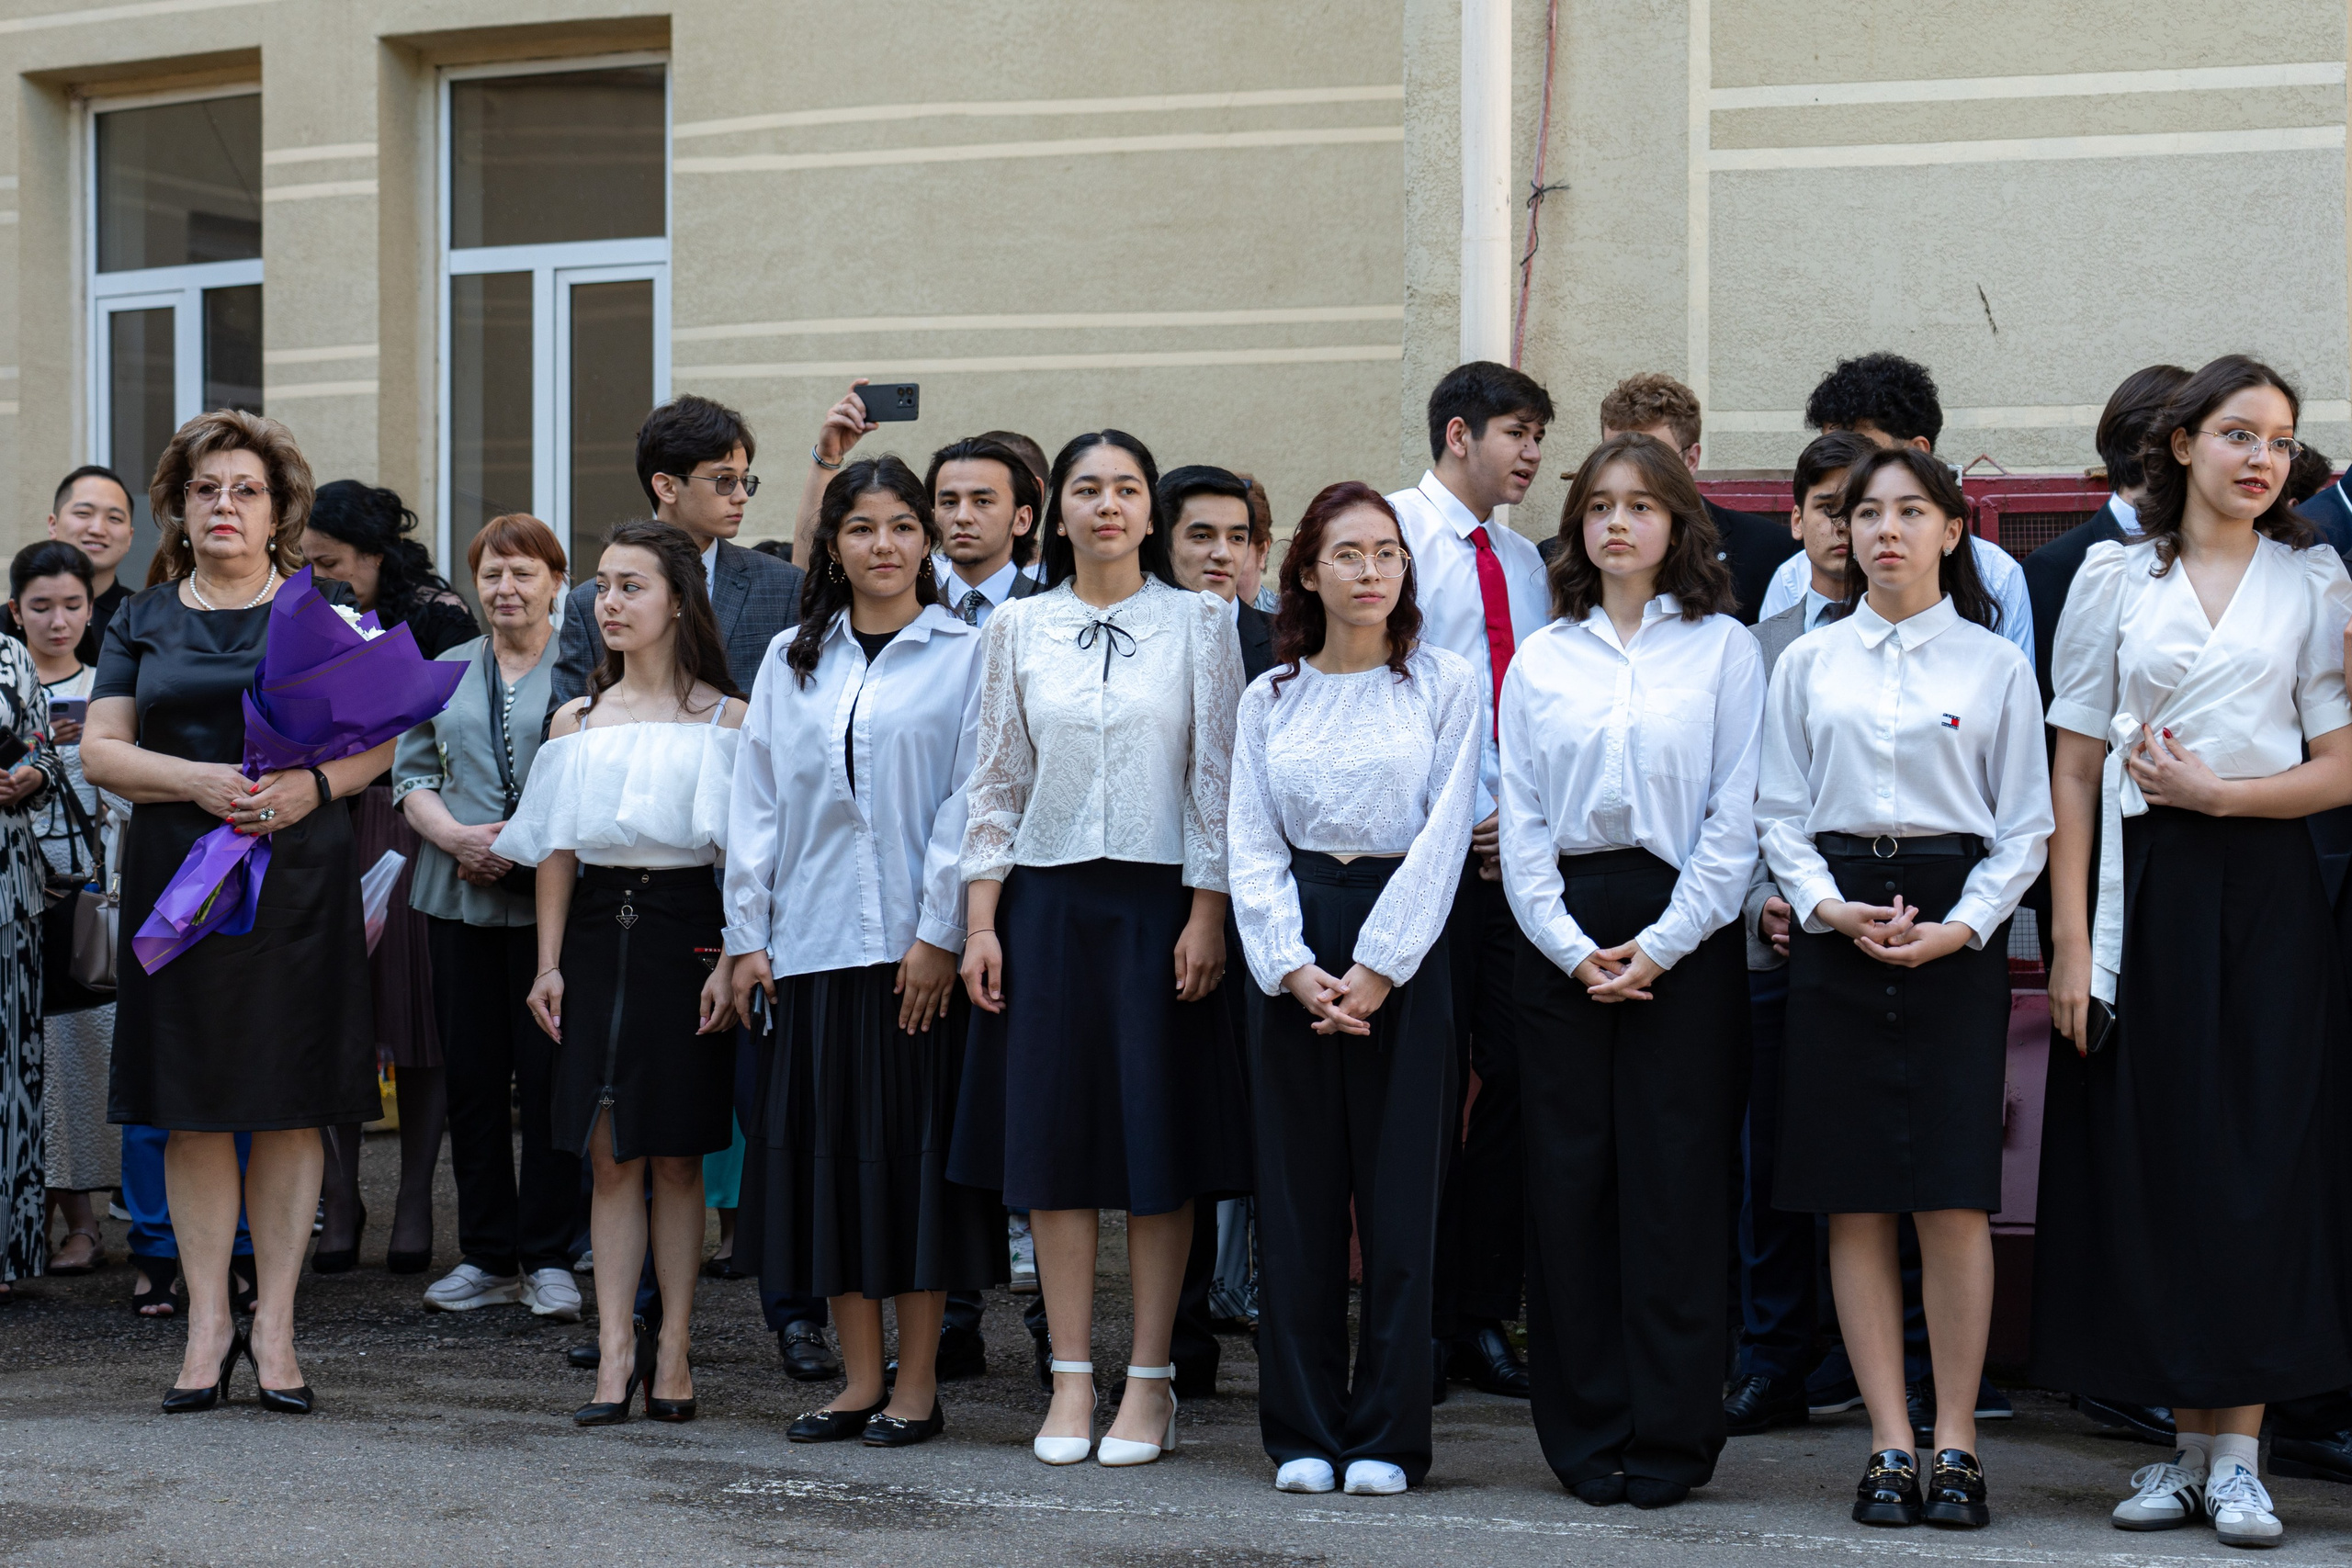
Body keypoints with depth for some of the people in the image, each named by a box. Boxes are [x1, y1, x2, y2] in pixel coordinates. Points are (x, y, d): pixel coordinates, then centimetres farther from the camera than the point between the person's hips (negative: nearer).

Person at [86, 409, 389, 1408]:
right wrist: (196, 781, -13)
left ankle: (274, 1324, 6)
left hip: (298, 877, -1)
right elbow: (98, 749, 4)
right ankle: (208, 1323, 9)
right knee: (192, 1106, 1)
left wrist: (316, 783, -15)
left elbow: (382, 734, 4)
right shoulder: (142, 622, 11)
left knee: (291, 1103, -1)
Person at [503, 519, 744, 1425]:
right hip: (598, 935, 3)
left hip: (686, 933, -3)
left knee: (675, 1155, 1)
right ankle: (616, 1348, 2)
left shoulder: (725, 719, 0)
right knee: (610, 1154, 1)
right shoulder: (577, 720, 11)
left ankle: (673, 1348, 7)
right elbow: (557, 849, 11)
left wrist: (731, 962, -10)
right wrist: (549, 963, 5)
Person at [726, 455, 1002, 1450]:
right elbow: (758, 801, 12)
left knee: (918, 1144, -1)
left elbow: (971, 801, -5)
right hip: (814, 944, 4)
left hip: (919, 946, -4)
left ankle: (917, 1385, 7)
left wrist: (941, 931, -12)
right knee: (829, 1148, 5)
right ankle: (861, 1379, 13)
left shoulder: (965, 654, 1)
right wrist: (748, 935, 5)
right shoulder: (791, 661, 13)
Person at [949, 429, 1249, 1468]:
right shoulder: (1018, 630, 8)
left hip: (1160, 900, -2)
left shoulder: (1198, 623, 3)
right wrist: (980, 924, 2)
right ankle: (1071, 1380, 8)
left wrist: (1207, 914, -8)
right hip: (1048, 902, 2)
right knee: (1051, 1132, 1)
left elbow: (1216, 778, 0)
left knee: (1159, 1135, 0)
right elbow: (995, 786, 9)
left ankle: (1150, 1383, 6)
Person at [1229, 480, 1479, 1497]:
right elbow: (1253, 849, 6)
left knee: (1399, 1192, -2)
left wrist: (1376, 967, -12)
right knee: (1298, 1192, 2)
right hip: (1294, 955, 2)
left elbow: (1442, 836, -4)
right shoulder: (1268, 701, 11)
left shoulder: (1447, 687, 3)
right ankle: (1304, 1432, 9)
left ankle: (1388, 1435, 5)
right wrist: (1295, 968, -9)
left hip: (1404, 946, -2)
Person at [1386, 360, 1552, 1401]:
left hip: (1513, 851, 6)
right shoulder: (1394, 533, -3)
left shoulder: (1525, 561, 17)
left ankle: (1482, 1317, 12)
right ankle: (1413, 1325, 5)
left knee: (1514, 1080, 4)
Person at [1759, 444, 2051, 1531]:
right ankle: (1890, 1445, 5)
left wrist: (1961, 928, -9)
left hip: (1956, 934, -1)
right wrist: (1829, 908, -8)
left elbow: (2025, 827, 4)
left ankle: (1954, 1445, 2)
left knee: (1953, 1198, -6)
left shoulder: (1995, 665, 5)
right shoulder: (1808, 663, 9)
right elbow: (1779, 814, 9)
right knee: (1855, 1200, 0)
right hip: (1835, 925, 2)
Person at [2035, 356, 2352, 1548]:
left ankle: (2238, 1454, 2)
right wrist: (2069, 943, -4)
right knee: (2148, 1165, 1)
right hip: (2142, 892, 1)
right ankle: (2184, 1445, 11)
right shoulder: (2114, 576, 6)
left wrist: (2213, 789, -12)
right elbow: (2073, 771, 3)